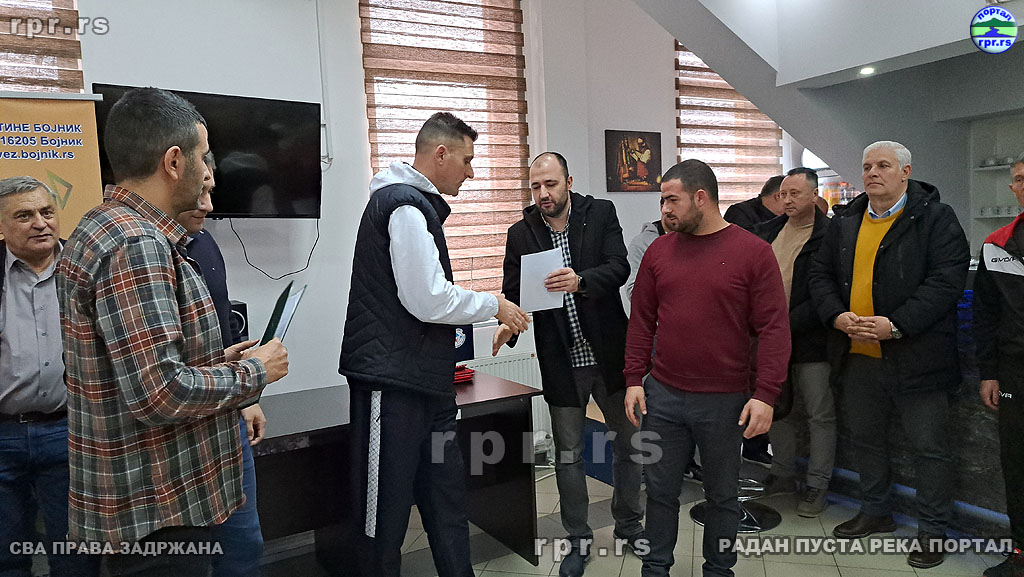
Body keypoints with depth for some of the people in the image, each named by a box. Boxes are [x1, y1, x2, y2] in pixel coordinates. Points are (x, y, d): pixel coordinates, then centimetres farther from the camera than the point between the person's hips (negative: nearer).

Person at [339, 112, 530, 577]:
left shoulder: (417, 203, 17)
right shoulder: (406, 205, -15)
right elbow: (428, 300, -20)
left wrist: (488, 313, 18)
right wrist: (493, 306, -7)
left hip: (427, 381, 10)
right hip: (392, 382, -10)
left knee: (446, 499, 17)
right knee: (385, 515, 3)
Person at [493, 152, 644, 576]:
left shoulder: (601, 214, -2)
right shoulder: (521, 234, 0)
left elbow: (619, 268, -13)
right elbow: (513, 292, 1)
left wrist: (581, 281, -33)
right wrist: (508, 323, -21)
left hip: (609, 353, 0)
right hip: (561, 362, 0)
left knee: (629, 442, 15)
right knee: (568, 455, 10)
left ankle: (628, 524, 37)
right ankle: (578, 539, 28)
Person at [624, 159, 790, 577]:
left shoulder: (753, 252, -6)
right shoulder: (659, 250, 5)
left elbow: (774, 328, -8)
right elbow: (641, 320, 8)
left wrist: (766, 395, -13)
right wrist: (634, 379, 3)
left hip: (724, 401, -2)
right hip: (662, 396, 3)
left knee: (722, 495, 14)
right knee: (661, 490, 12)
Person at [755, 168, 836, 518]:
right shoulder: (767, 232, 9)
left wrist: (789, 324, -18)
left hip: (810, 340, -6)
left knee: (820, 415, 6)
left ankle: (817, 485, 19)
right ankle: (783, 475, 31)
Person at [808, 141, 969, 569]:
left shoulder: (935, 218, -6)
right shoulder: (845, 222, 10)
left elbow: (946, 280, -14)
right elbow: (821, 273, 10)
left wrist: (896, 325, -22)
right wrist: (837, 315, -8)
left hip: (916, 357, -5)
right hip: (857, 356, 5)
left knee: (929, 446, 5)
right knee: (864, 438, 17)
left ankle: (932, 531, 22)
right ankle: (875, 512, 36)